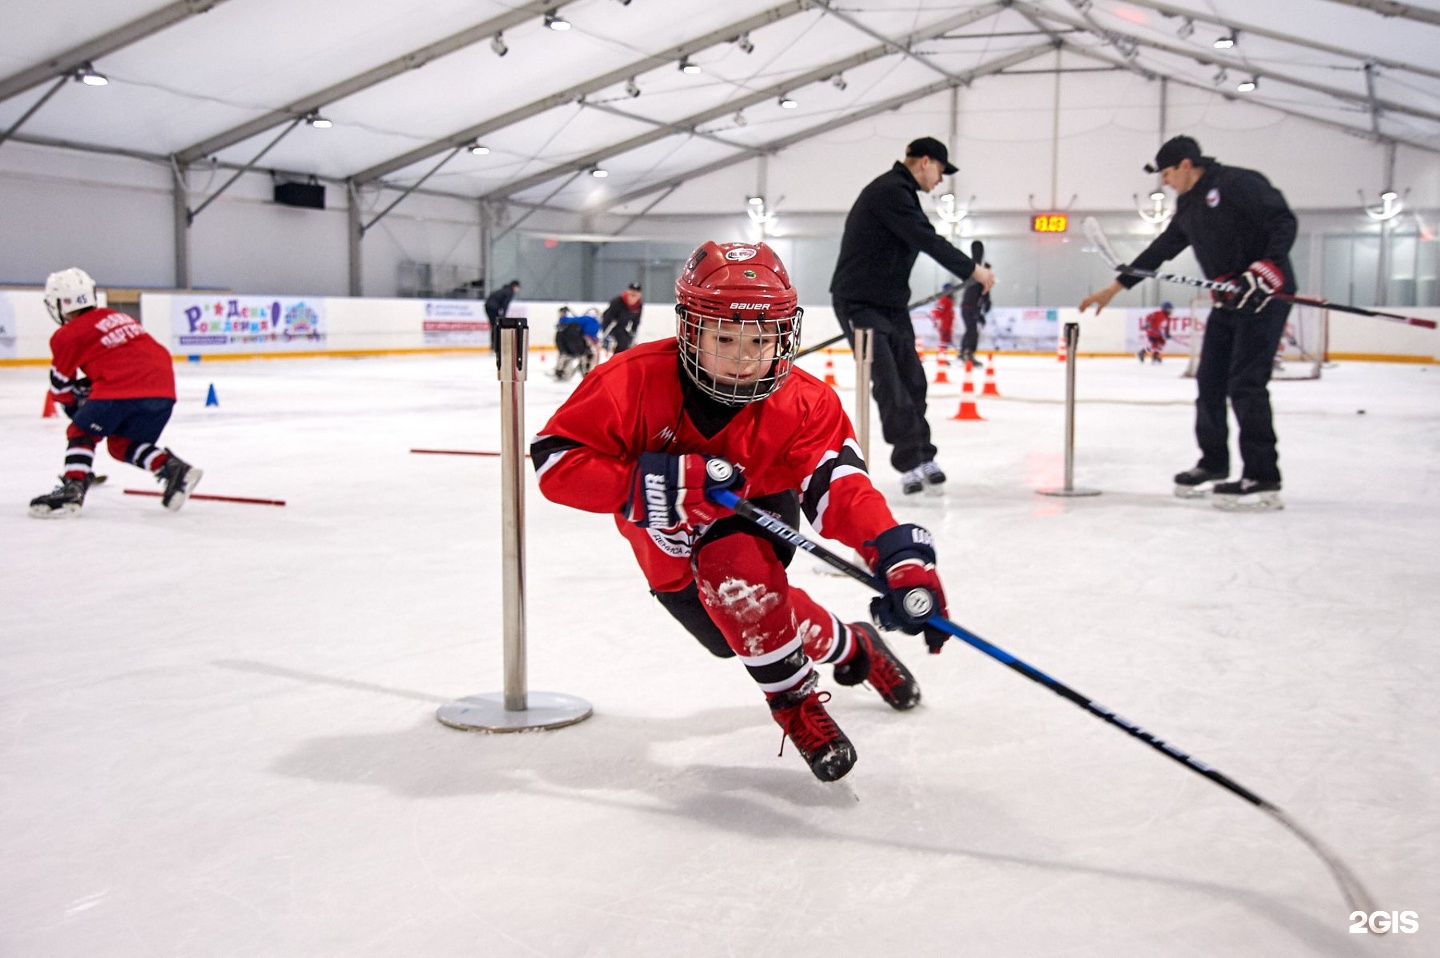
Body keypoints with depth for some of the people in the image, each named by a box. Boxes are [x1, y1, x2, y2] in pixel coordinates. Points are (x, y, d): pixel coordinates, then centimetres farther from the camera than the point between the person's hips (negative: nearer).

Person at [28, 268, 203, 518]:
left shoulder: (68, 335, 10)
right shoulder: (116, 317, 29)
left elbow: (60, 384, 18)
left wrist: (74, 405, 35)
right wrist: (88, 387, 41)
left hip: (120, 390, -6)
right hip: (163, 389, 6)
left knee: (81, 433, 13)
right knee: (122, 444, 21)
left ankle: (72, 489, -3)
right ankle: (172, 468, 2)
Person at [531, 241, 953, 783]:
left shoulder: (804, 404, -25)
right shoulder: (636, 380, -29)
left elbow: (841, 485, -36)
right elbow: (554, 460, -30)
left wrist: (901, 556, -55)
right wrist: (655, 480, -43)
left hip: (757, 514, -1)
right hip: (670, 548, 2)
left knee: (736, 567, -31)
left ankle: (797, 701, -3)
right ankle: (849, 647, 22)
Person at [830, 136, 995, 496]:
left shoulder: (902, 193, 14)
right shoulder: (888, 191, -18)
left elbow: (923, 241, 18)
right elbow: (928, 241, -23)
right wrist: (973, 270, -16)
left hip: (891, 303, 10)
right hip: (859, 303, -10)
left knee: (912, 380, 6)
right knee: (890, 385, -13)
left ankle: (921, 458, 13)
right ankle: (911, 462, -10)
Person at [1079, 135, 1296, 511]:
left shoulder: (1237, 183, -13)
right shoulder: (1188, 206, 14)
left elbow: (1283, 222, -19)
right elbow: (1161, 249, 21)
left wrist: (1266, 269, -30)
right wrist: (1115, 287, 21)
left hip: (1265, 294, -9)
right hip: (1229, 299, 9)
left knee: (1246, 383, -14)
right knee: (1210, 381, 10)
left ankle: (1262, 480, -11)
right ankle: (1213, 463, 25)